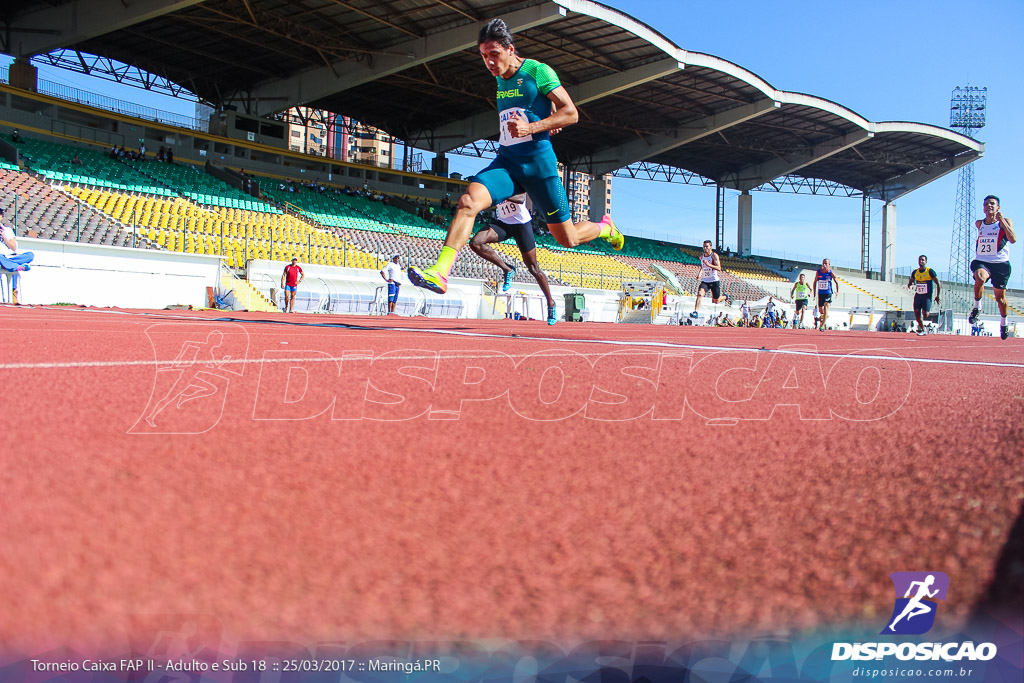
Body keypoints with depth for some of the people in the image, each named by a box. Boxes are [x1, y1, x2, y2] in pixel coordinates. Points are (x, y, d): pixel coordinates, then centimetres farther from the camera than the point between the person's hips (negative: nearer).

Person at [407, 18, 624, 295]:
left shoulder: (538, 71, -7)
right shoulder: (499, 80, 13)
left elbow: (571, 113, -8)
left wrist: (532, 128, -20)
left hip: (538, 162, -5)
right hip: (506, 161, 5)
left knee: (567, 239, 4)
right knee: (468, 201, -24)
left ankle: (606, 228, 38)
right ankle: (439, 273, -32)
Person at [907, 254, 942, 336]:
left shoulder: (930, 271, -8)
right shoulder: (915, 272, 7)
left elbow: (938, 284, -5)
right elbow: (910, 282, 17)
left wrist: (937, 296, -7)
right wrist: (910, 285, -9)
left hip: (927, 295, -4)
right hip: (918, 295, 4)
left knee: (925, 314, -16)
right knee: (917, 313, -3)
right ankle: (923, 330, 10)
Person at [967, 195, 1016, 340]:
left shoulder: (1005, 222, -1)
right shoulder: (979, 224, 11)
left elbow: (1013, 240, -18)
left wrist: (1002, 220, -20)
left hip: (1000, 263, -1)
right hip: (981, 261, 1)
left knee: (1000, 297, 8)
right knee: (980, 278, -35)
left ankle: (1003, 323, 32)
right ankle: (977, 307, -14)